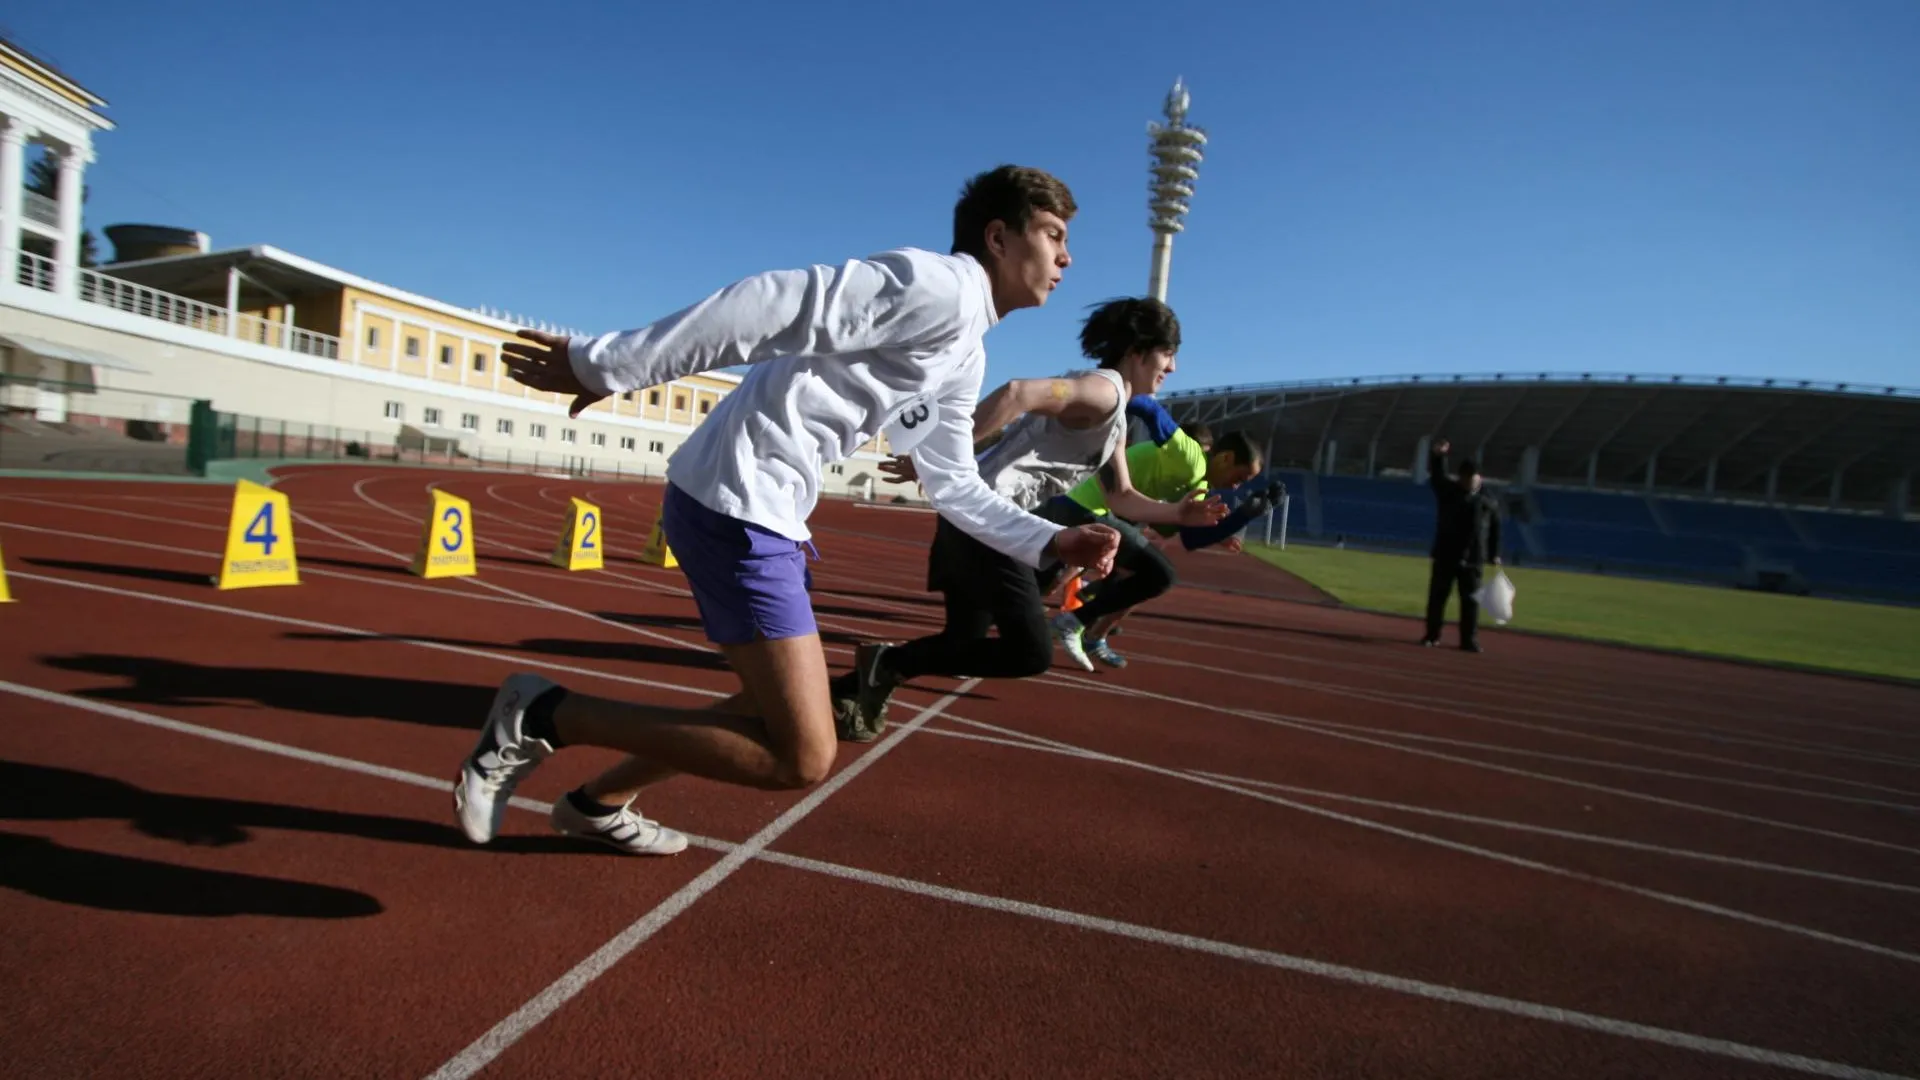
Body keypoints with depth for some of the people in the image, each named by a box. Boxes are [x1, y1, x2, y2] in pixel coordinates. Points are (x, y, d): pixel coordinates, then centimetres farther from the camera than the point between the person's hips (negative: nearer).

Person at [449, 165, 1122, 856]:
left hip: (769, 515, 10)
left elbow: (953, 484, 21)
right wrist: (604, 366, -20)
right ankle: (541, 716, 1)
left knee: (782, 717, 21)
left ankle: (597, 802, 36)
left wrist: (1049, 542, 10)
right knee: (803, 758, -8)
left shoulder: (965, 362, 19)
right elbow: (770, 305, -20)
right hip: (733, 503, -10)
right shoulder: (938, 285, -12)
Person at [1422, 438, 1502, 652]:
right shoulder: (1448, 491, 5)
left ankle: (1469, 640, 9)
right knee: (1437, 596, 4)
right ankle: (1432, 636, 13)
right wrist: (1437, 456, -29)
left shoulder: (1489, 502, 6)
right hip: (1445, 555, 0)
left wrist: (1495, 554, 3)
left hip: (1473, 560, 0)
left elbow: (1495, 530, 9)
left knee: (1470, 600, 2)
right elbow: (1436, 474, -10)